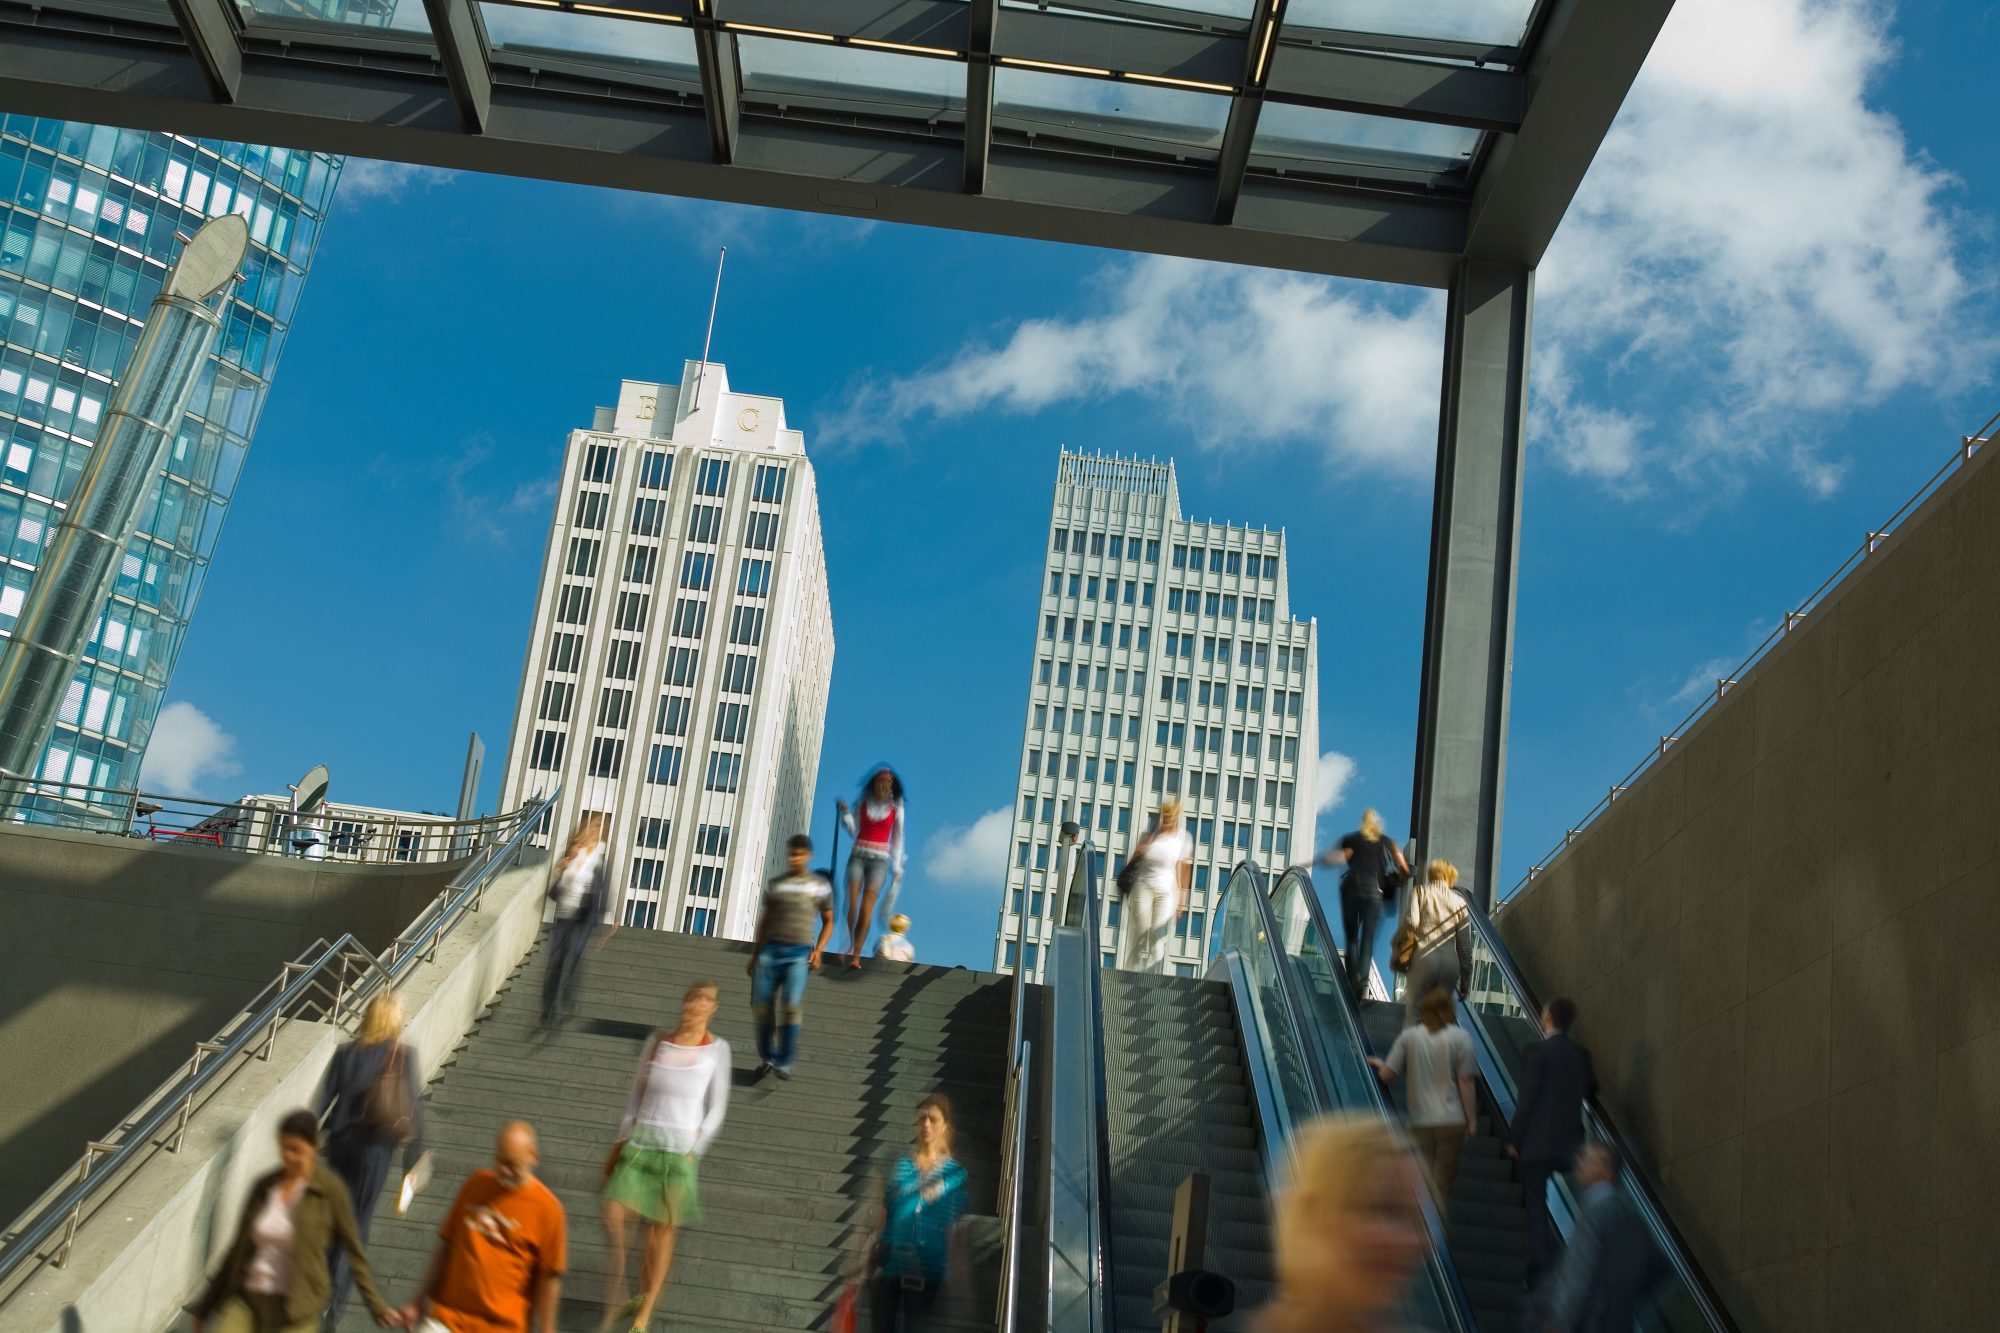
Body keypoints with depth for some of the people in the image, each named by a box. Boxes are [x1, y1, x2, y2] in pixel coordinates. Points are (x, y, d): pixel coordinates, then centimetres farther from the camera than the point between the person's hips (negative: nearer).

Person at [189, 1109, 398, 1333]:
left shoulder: (329, 1190, -8)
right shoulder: (264, 1186, 4)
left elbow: (353, 1251, -1)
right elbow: (239, 1248, 13)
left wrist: (377, 1305, 0)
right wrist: (205, 1306, 18)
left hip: (295, 1311, -4)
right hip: (247, 1300, 4)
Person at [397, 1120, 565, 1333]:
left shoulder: (548, 1209, -10)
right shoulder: (476, 1183, 3)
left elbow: (549, 1279, -6)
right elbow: (447, 1245, 11)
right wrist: (418, 1302, 13)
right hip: (445, 1315, 3)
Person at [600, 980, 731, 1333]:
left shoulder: (717, 1049, -1)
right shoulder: (658, 1042, 7)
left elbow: (716, 1110, 0)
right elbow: (637, 1093, 12)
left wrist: (693, 1152, -7)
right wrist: (620, 1143, 7)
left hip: (680, 1149, -2)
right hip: (641, 1141, 2)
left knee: (663, 1228, 2)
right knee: (614, 1214, -10)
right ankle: (617, 1292, 13)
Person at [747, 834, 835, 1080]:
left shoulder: (820, 886, 8)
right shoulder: (775, 885, 15)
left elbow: (828, 922, 13)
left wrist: (818, 950, -2)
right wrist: (754, 955, 15)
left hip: (799, 952, -3)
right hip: (771, 949, 3)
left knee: (792, 1005, -16)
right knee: (761, 1004, -2)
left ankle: (784, 1062, -9)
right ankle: (766, 1058, 14)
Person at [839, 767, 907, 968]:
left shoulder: (896, 807, 5)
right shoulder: (863, 803, 8)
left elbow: (898, 839, 7)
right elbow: (854, 830, 6)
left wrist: (897, 868, 4)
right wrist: (845, 813, -11)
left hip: (879, 860, -1)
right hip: (858, 856, 1)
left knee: (866, 910, -8)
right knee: (851, 904, -10)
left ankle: (856, 955, -5)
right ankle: (847, 949, -2)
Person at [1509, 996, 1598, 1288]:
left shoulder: (1537, 1053, -13)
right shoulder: (1581, 1054, 6)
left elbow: (1526, 1099, -14)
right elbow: (1590, 1089, 22)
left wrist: (1514, 1139, -7)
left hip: (1537, 1142, -6)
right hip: (1569, 1141, 6)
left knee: (1536, 1206, 0)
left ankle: (1540, 1274, -4)